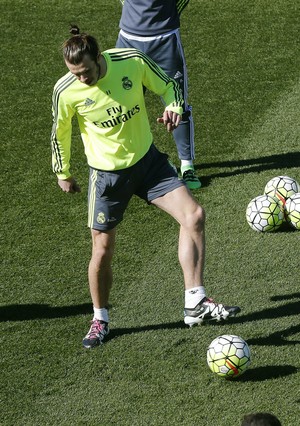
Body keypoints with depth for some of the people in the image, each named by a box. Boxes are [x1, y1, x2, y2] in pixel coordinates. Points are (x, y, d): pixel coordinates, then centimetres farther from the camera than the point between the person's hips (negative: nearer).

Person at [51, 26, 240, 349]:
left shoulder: (132, 61, -17)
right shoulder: (66, 91, -19)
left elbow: (168, 86, 0)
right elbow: (60, 133, 0)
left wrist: (173, 108, -21)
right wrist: (62, 173, 12)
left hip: (147, 160, 2)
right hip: (107, 174, -2)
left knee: (193, 215, -16)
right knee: (102, 250, 4)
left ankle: (195, 303, -11)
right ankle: (100, 320, 29)